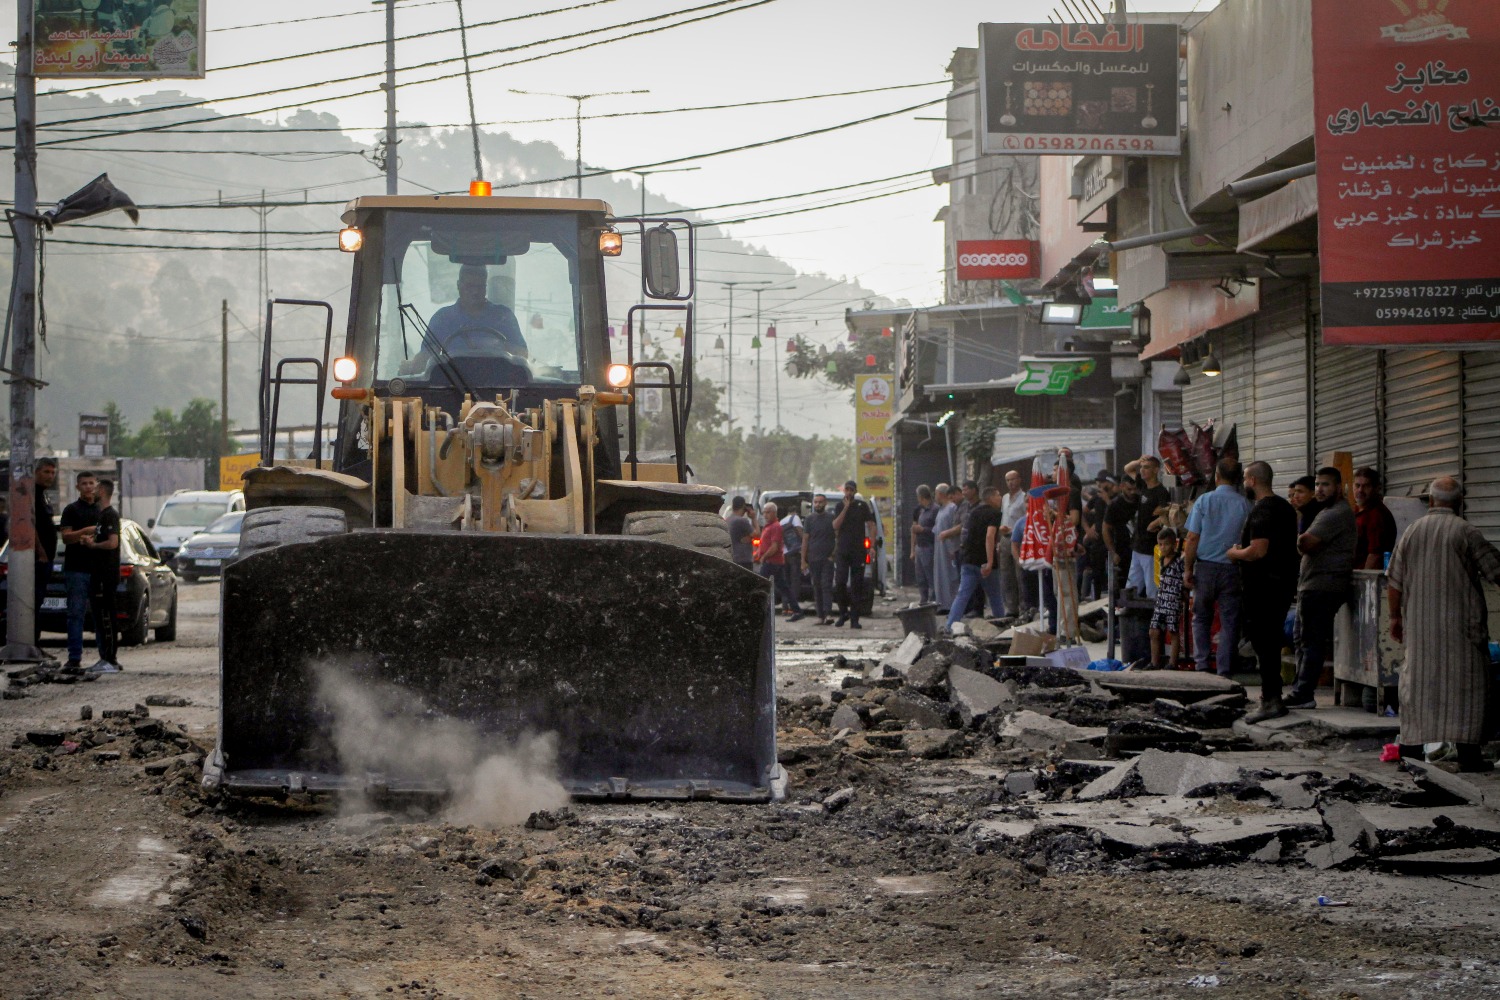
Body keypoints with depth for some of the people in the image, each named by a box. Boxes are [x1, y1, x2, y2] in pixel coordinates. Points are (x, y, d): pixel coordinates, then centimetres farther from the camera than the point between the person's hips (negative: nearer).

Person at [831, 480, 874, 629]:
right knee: (840, 583, -9)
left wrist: (872, 545, -5)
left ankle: (854, 619, 2)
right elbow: (835, 526, -4)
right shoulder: (840, 506, 8)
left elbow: (871, 525, 5)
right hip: (842, 550, 1)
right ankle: (843, 612, 10)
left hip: (858, 550, -1)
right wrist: (846, 508, -11)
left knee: (856, 585, -1)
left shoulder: (862, 506, 5)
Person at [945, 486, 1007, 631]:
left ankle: (950, 626, -14)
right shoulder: (994, 513, -8)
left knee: (962, 595, -2)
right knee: (995, 596, 11)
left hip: (969, 560, 6)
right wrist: (990, 562, -27)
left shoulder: (974, 512, 16)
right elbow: (989, 536, -22)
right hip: (984, 562, -6)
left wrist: (1000, 533, 46)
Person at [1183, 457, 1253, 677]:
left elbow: (1192, 538, -5)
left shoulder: (1204, 501, -4)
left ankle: (1202, 665, 8)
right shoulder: (1245, 504, -3)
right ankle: (1224, 671, 3)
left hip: (1205, 567, 0)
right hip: (1232, 570, 0)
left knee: (1201, 619, 14)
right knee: (1229, 622, 4)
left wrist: (1187, 569, 0)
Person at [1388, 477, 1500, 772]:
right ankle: (1467, 752, -4)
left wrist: (1395, 617, 20)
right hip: (1460, 622, -4)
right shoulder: (1465, 532, -8)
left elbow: (1394, 584, 9)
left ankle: (1411, 746, 15)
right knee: (1465, 681, 0)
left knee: (1418, 680, 11)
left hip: (1419, 623, 4)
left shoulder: (1411, 532, 5)